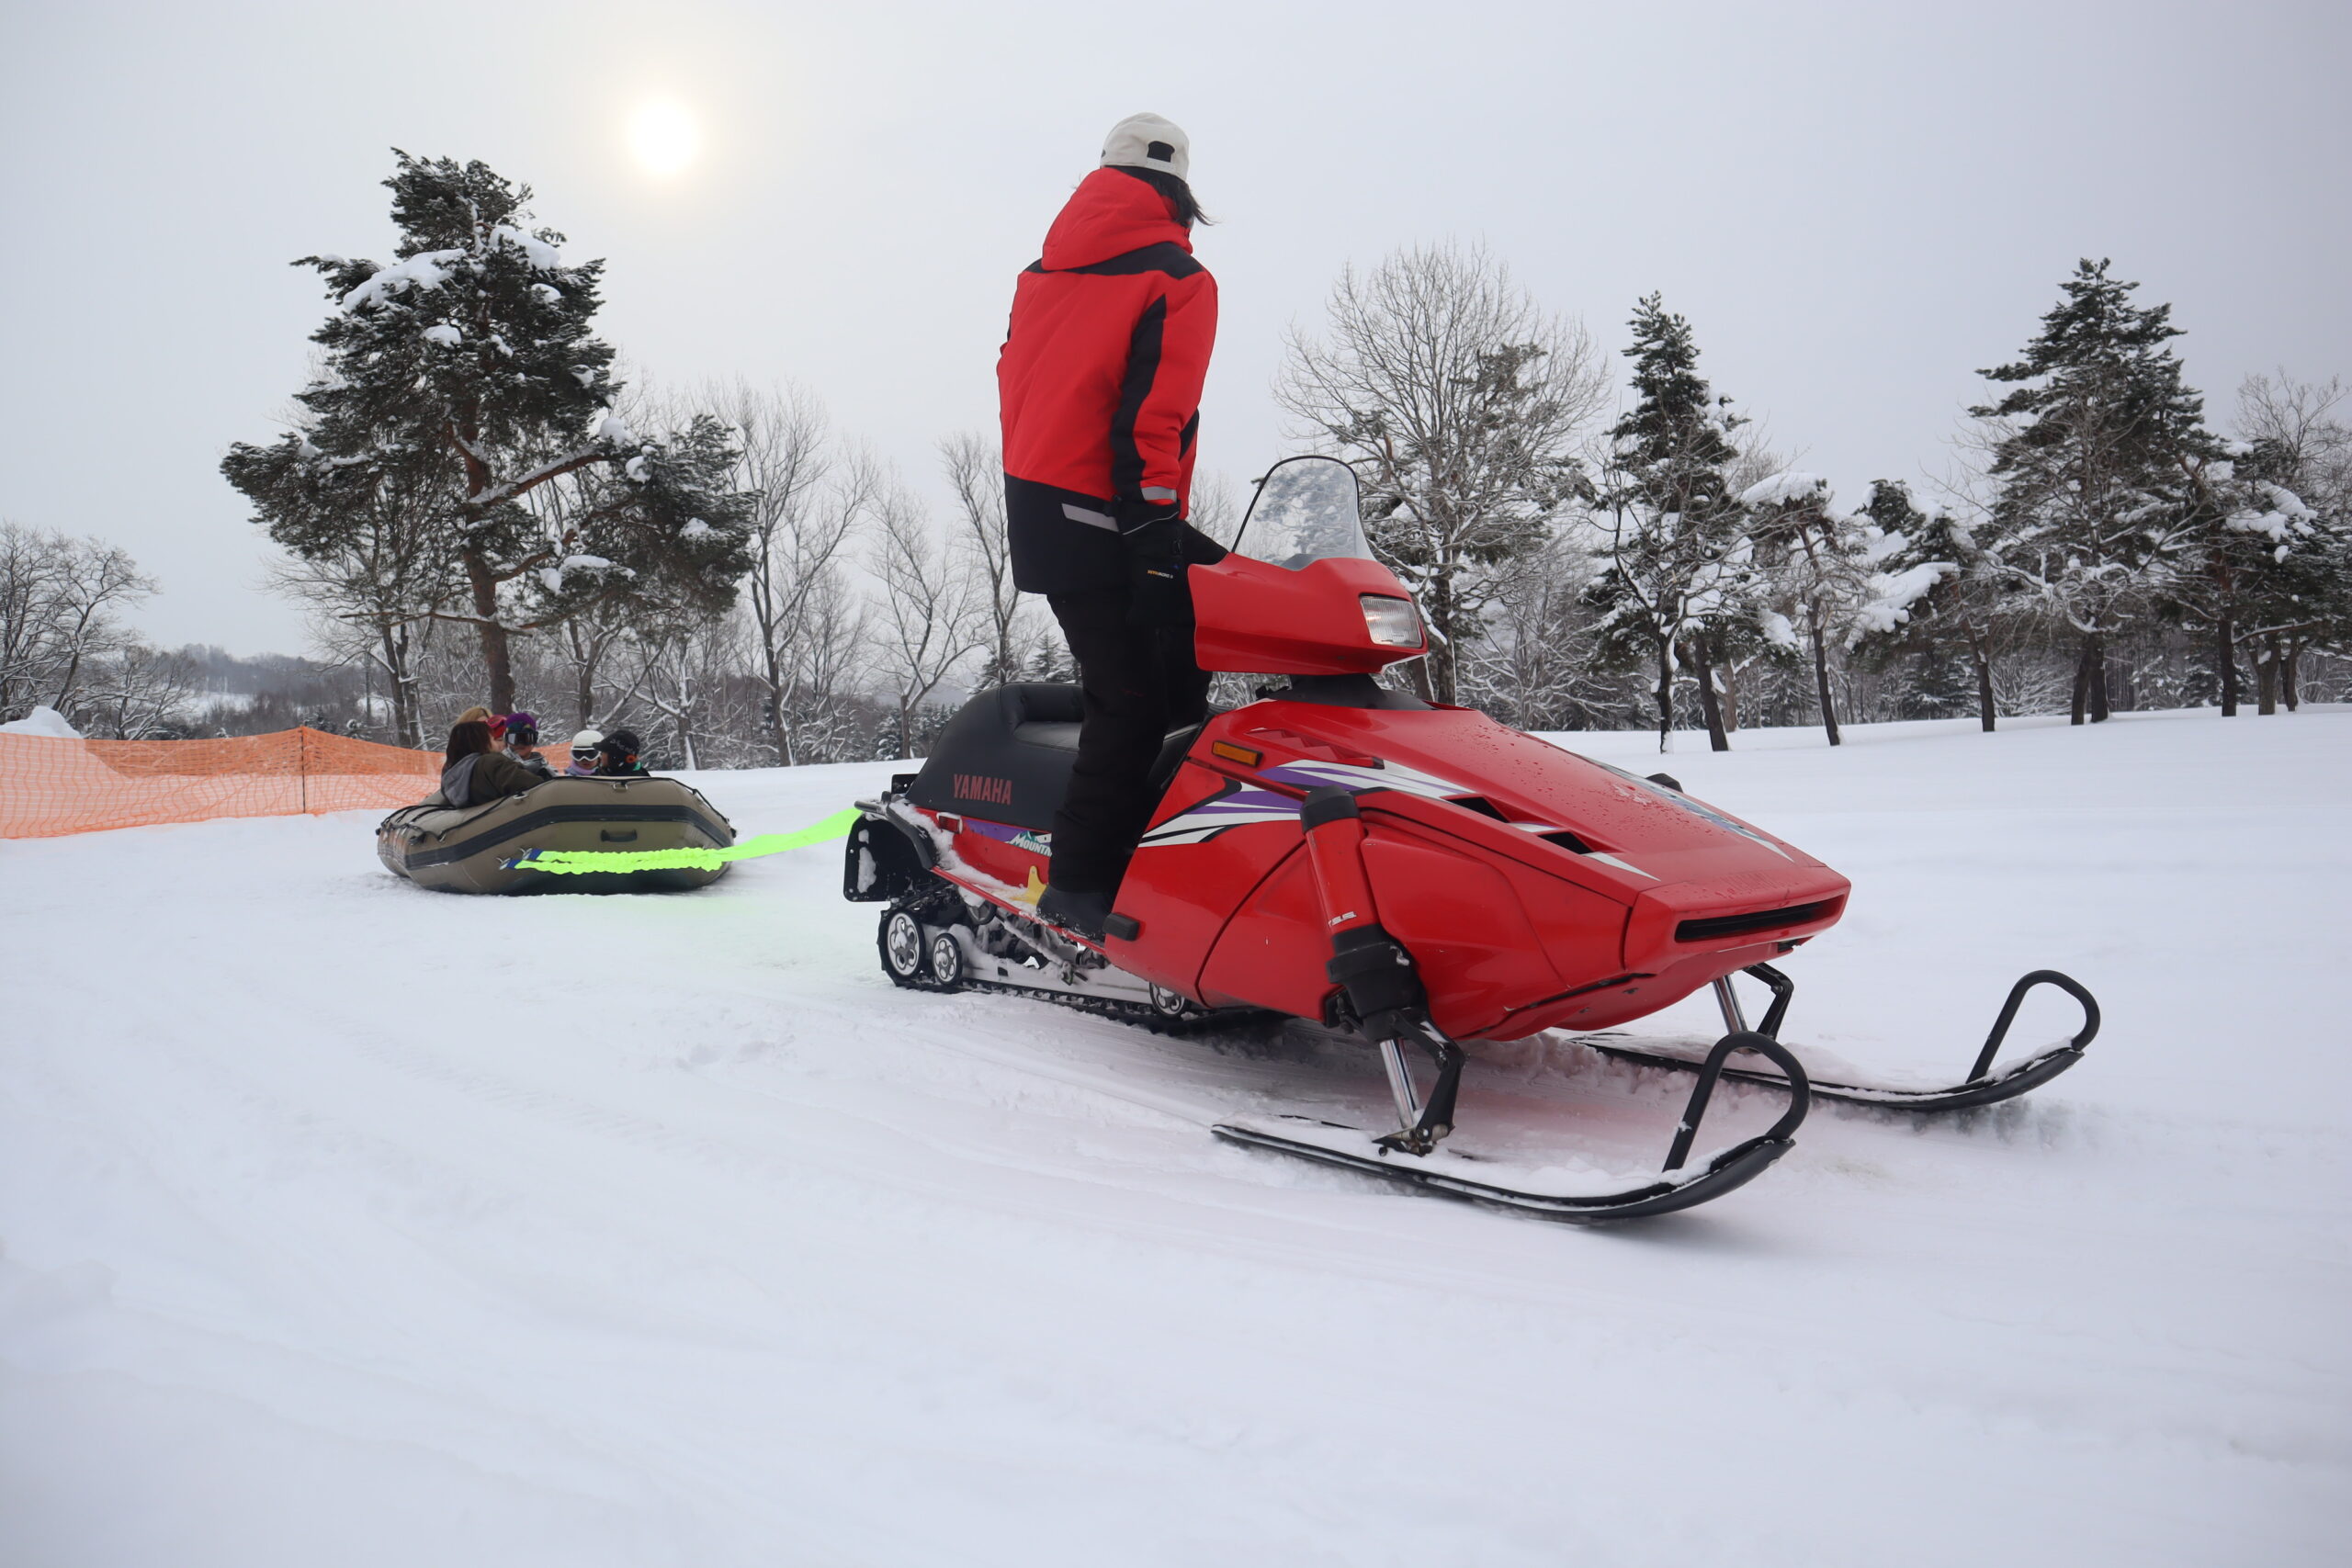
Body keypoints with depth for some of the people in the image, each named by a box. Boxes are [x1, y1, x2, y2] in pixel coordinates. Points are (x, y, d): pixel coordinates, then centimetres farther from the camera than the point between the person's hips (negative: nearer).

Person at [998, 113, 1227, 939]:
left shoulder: (1041, 272, 19)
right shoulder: (1177, 280, -4)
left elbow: (1013, 383, 19)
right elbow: (1155, 414, -16)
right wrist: (1155, 531, -19)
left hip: (1030, 506, 8)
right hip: (1103, 520, -8)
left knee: (1165, 685, 13)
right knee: (1137, 701, -6)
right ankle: (1084, 884, -7)